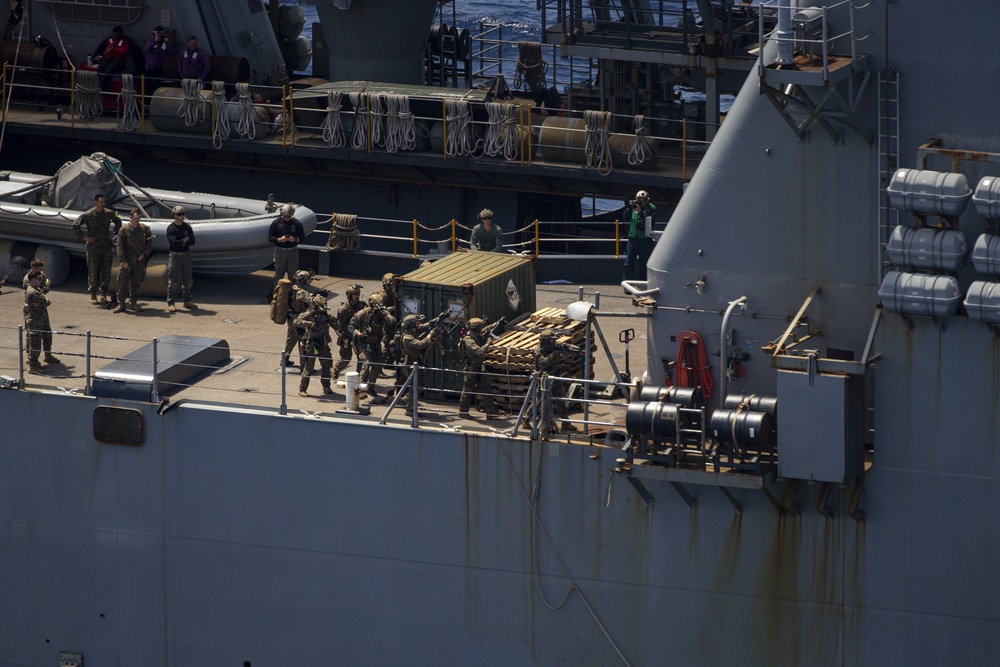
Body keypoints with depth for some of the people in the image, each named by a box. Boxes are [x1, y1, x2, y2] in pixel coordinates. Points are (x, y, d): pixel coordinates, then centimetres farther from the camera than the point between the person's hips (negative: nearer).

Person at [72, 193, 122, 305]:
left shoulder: (109, 213, 4)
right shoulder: (88, 215, -6)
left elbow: (118, 221, 25)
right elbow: (75, 226, -2)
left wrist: (114, 233, 14)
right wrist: (84, 237, -6)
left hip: (106, 246, 3)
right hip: (93, 247, -3)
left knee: (106, 271, 2)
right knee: (93, 271, 0)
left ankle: (103, 294, 10)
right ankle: (93, 295, 6)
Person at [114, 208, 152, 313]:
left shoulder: (144, 229, 4)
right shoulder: (124, 230, -5)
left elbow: (149, 242, 13)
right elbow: (120, 246, -5)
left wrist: (143, 254, -1)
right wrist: (123, 261, -11)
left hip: (139, 261, 3)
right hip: (126, 261, -3)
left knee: (136, 282, 8)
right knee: (123, 282, -4)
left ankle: (133, 302, 18)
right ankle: (121, 303, 1)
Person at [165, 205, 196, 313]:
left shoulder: (187, 227, 8)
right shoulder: (171, 228, -8)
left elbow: (192, 241, 0)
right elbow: (173, 243, -19)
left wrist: (181, 242, -13)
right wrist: (185, 240, -8)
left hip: (186, 254, 5)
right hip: (175, 255, -5)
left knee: (188, 280, 10)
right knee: (173, 280, -4)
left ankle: (186, 301, 21)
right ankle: (170, 303, 0)